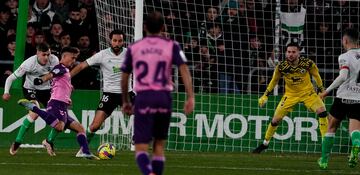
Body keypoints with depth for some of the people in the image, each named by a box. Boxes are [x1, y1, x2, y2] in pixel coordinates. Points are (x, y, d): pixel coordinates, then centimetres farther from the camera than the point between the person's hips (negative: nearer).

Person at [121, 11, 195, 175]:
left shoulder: (133, 48, 8)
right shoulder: (171, 46, 4)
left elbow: (124, 77, 14)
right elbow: (184, 69, -9)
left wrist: (125, 101, 27)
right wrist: (190, 97, -12)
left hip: (143, 98, -1)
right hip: (164, 97, 1)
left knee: (141, 148, -4)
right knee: (159, 145, 17)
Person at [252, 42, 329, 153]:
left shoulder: (308, 63, -18)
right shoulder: (281, 67, -16)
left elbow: (316, 76, 3)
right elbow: (274, 80, 4)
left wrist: (322, 90, 9)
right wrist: (265, 96, 6)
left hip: (308, 92, -1)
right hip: (290, 94, 1)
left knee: (322, 111, -23)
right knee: (276, 119, -2)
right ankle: (265, 143, 21)